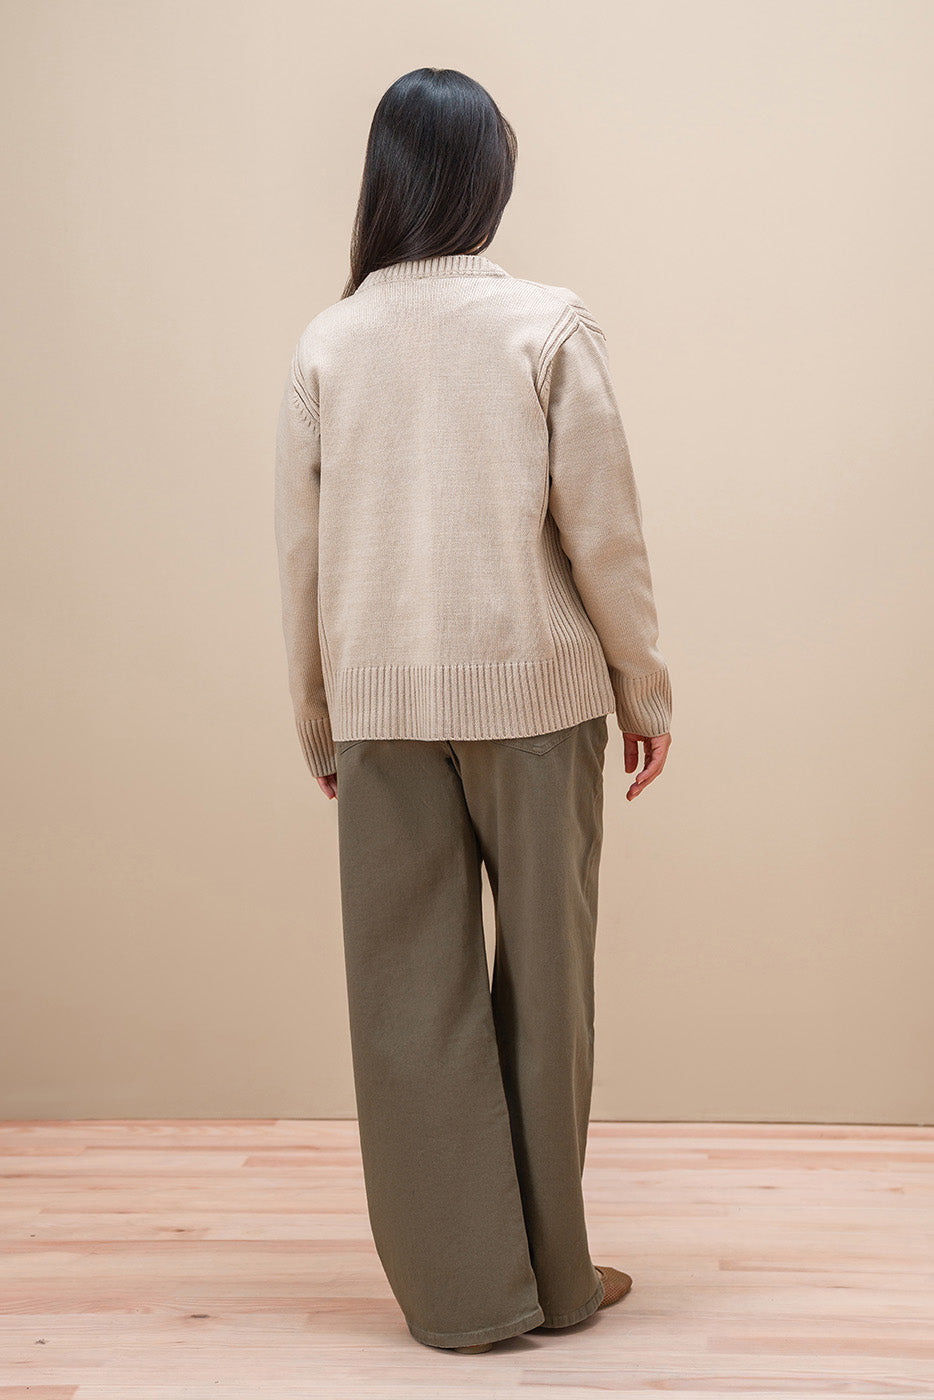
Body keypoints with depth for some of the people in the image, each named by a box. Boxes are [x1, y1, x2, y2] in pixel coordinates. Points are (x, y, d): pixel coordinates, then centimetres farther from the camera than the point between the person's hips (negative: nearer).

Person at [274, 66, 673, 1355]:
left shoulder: (327, 344, 2)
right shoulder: (548, 324, -5)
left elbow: (301, 553, 5)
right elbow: (602, 529, -6)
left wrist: (319, 721, 15)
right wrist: (646, 687, 5)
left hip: (382, 705, 2)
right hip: (533, 691, -2)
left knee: (410, 993, 8)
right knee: (542, 981, 10)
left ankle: (460, 1289, 14)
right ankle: (552, 1274, 20)